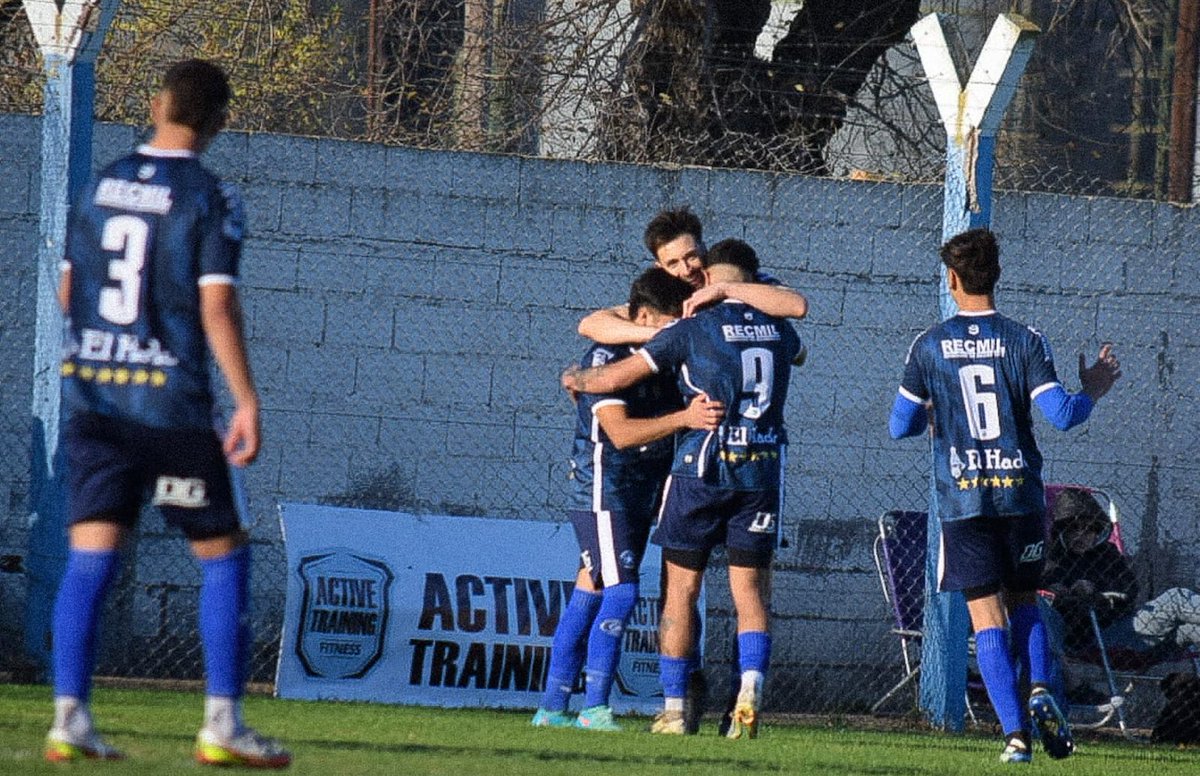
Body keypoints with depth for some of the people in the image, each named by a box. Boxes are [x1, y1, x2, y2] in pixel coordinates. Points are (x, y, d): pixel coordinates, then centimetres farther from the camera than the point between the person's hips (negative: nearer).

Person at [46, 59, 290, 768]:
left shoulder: (101, 185, 9)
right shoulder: (211, 198, -6)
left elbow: (68, 292, 16)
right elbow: (217, 306, -13)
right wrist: (247, 403, -12)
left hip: (92, 395, 4)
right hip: (173, 404, -4)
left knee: (90, 558, 2)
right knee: (224, 556, 6)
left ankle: (70, 717, -8)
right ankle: (223, 723, 1)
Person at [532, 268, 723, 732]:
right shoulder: (606, 358, -15)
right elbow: (621, 432, -26)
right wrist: (683, 418, -35)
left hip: (641, 496, 8)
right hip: (603, 492, -8)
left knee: (589, 596, 8)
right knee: (620, 592, -16)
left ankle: (552, 708, 10)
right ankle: (595, 707, -14)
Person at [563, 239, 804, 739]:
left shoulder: (694, 328, -6)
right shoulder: (779, 331, 8)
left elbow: (616, 378, -2)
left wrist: (575, 379, 19)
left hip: (702, 468, -3)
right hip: (763, 470, 3)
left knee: (681, 589, 6)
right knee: (749, 589, 6)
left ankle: (673, 710, 5)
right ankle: (750, 691, -16)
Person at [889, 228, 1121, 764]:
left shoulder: (929, 346, -1)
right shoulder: (1024, 341, -2)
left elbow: (900, 427, 4)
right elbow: (1061, 416, -8)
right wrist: (1093, 390, 12)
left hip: (962, 499, -1)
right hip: (1021, 493, 1)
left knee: (987, 618, 0)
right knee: (1024, 601, 18)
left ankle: (1015, 734, -10)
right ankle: (1039, 690, -8)